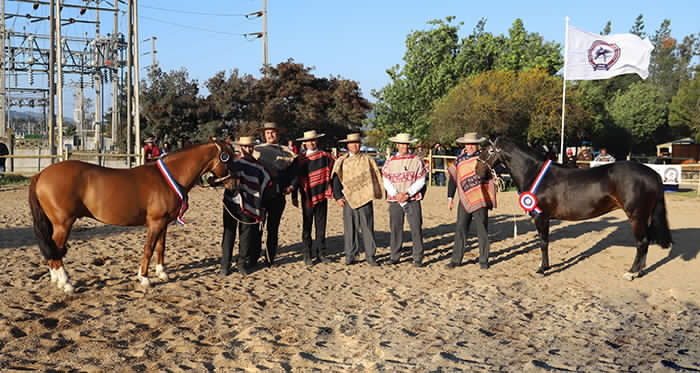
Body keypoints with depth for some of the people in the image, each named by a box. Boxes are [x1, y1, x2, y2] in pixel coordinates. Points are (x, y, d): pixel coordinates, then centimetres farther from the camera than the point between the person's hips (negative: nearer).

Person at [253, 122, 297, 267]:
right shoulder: (257, 150, 8)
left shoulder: (286, 152, 9)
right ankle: (253, 259, 9)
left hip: (278, 196, 1)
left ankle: (270, 259, 13)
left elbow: (293, 171, 7)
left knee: (273, 229, 6)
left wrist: (291, 186, -8)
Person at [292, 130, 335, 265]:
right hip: (307, 197, -1)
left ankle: (320, 253, 15)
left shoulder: (325, 156, 3)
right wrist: (294, 196, 5)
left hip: (322, 196, 1)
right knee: (307, 227, 2)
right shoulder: (300, 159, 2)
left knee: (321, 226, 7)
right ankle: (307, 255, 8)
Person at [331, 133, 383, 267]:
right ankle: (350, 255, 10)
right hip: (348, 199, 1)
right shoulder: (341, 161, 9)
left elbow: (377, 176, 10)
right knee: (349, 228, 1)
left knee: (367, 227, 0)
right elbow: (336, 180, 7)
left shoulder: (367, 160, 8)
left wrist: (373, 193, -1)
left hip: (365, 199, -1)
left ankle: (370, 255, 6)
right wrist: (338, 197, -3)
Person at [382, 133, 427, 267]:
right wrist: (396, 194, -10)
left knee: (416, 228, -4)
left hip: (413, 199, -1)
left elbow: (421, 181, 0)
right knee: (395, 228, 4)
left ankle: (418, 258, 2)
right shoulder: (390, 162, 8)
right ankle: (395, 256, 15)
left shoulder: (416, 160, 4)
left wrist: (408, 193, -11)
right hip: (395, 200, 1)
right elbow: (386, 181, 4)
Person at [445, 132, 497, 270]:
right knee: (460, 230, 4)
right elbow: (453, 179, 12)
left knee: (482, 231, 5)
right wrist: (450, 198, 10)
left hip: (481, 201, -3)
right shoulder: (459, 160, 8)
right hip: (464, 201, 3)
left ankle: (483, 260, 15)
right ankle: (456, 259, 11)